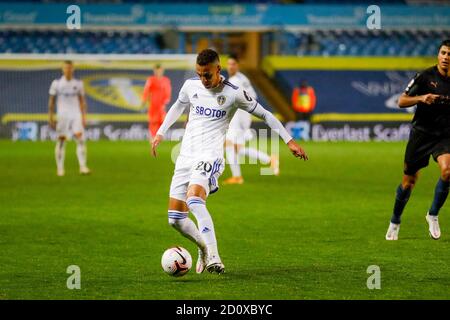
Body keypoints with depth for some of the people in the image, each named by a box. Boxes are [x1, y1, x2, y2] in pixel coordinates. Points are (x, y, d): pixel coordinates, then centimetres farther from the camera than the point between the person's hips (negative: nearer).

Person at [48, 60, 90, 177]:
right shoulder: (57, 83, 2)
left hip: (76, 116, 1)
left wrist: (84, 117, 6)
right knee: (61, 140, -1)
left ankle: (83, 167, -12)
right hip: (62, 116, -1)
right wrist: (51, 118, 0)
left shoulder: (78, 83, 8)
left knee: (81, 139, -11)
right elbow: (51, 101, 5)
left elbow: (82, 101, 13)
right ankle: (60, 168, 7)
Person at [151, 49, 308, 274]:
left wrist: (289, 140, 0)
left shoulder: (234, 94, -7)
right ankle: (204, 247, 29)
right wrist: (161, 133, 27)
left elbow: (264, 115, 3)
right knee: (175, 219, 1)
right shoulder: (190, 85, 6)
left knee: (194, 199, -34)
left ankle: (213, 258, -37)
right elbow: (178, 107, 29)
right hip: (185, 156, 6)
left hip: (210, 156, -6)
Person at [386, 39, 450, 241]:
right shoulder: (426, 77, -6)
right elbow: (401, 101, -7)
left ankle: (433, 215, -6)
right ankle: (395, 222, 30)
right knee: (409, 181, 7)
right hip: (421, 133, -1)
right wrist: (421, 98, -24)